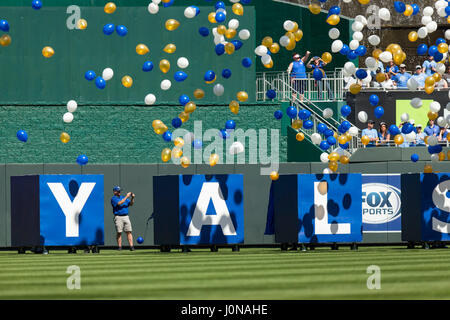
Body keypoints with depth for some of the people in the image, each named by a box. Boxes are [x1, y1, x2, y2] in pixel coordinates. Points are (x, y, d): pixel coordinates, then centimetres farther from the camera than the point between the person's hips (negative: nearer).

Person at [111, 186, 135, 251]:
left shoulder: (123, 198, 19)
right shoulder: (113, 199, 0)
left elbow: (131, 204, 13)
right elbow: (119, 203, -18)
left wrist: (132, 198, -6)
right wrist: (127, 197, -17)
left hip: (126, 216, 5)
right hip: (118, 217, -5)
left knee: (129, 232, -4)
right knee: (119, 233, -4)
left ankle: (131, 246, -8)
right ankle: (119, 247, 1)